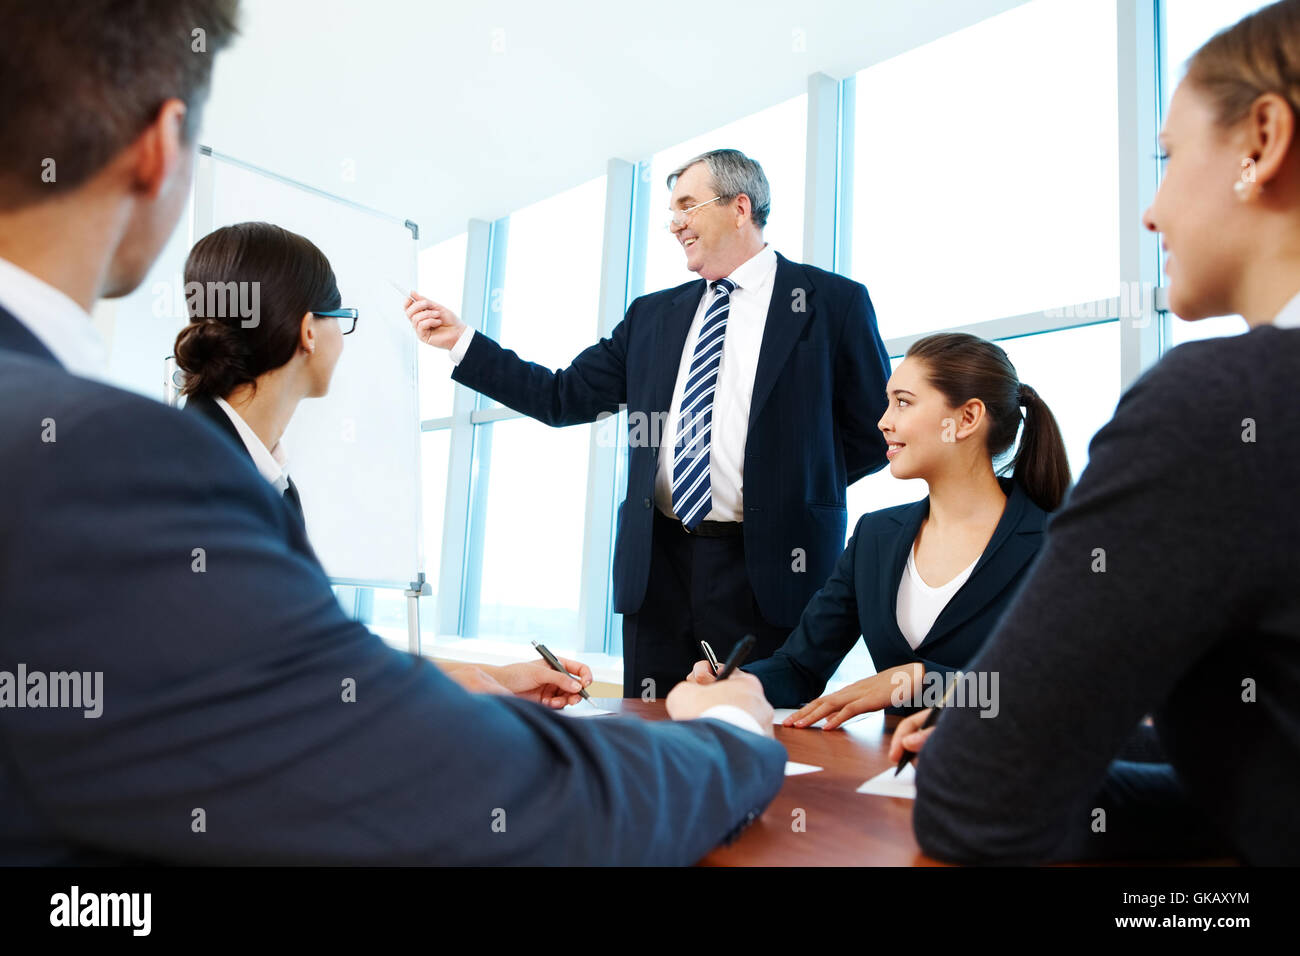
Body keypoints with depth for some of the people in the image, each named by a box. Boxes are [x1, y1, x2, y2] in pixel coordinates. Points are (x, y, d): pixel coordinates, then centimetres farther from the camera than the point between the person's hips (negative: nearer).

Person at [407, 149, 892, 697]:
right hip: (657, 567, 5)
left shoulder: (833, 302, 2)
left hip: (767, 571, -4)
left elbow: (875, 433, 5)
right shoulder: (652, 315, 15)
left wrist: (797, 488, 0)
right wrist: (461, 341, 10)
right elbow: (564, 397, 13)